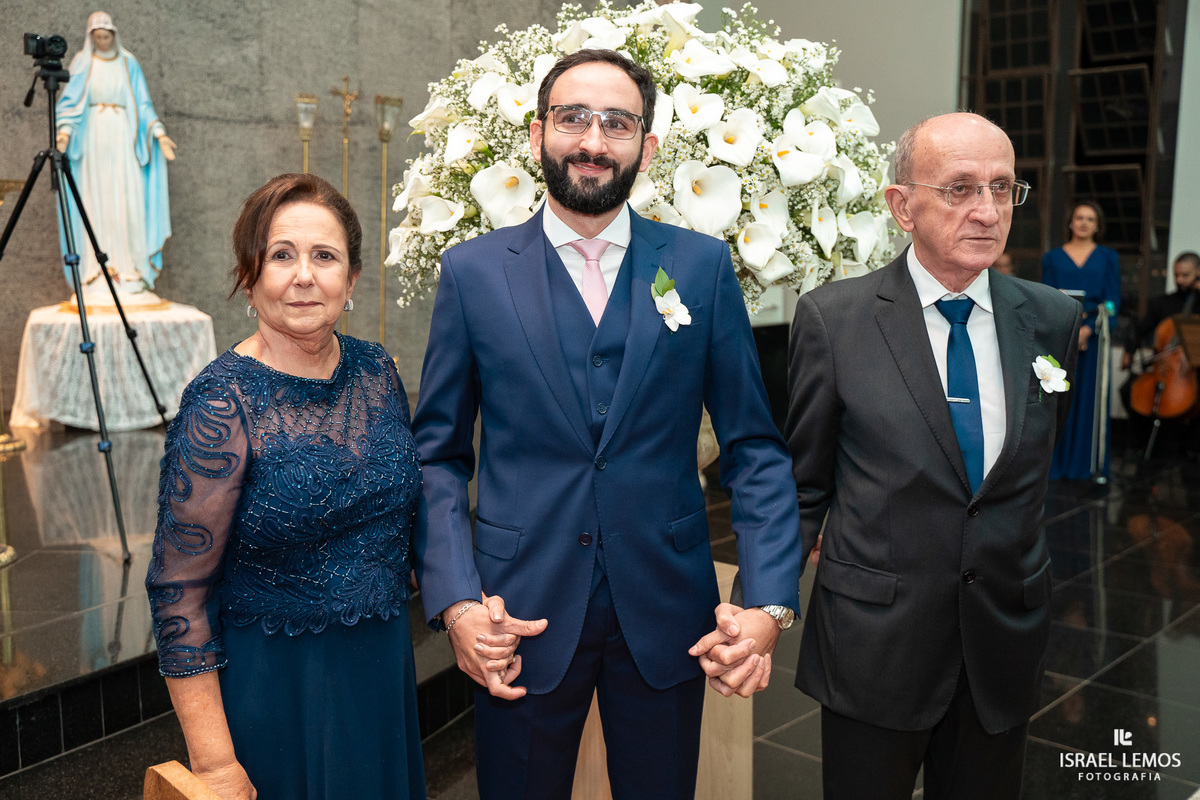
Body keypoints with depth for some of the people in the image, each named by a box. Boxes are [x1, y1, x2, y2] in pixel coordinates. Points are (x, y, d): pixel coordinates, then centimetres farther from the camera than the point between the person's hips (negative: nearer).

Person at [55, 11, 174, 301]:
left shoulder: (128, 63, 10)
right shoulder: (82, 63, 7)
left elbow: (143, 103, 10)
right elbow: (71, 100, 1)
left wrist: (159, 133, -2)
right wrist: (64, 130, -15)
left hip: (123, 138, 1)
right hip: (94, 138, -1)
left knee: (127, 200, -6)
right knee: (96, 200, -3)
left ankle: (130, 271, -5)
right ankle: (98, 272, -3)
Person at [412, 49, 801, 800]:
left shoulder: (703, 266, -1)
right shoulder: (472, 272, -1)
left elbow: (756, 447, 0)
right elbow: (439, 453, 2)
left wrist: (770, 603, -9)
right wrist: (456, 599, -9)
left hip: (667, 616, 1)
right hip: (522, 617, 0)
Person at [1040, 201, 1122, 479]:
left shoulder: (1107, 258, 10)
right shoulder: (1052, 258, 10)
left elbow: (1113, 300, 3)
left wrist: (1088, 329, -13)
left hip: (1094, 335, 0)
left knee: (1089, 397, 0)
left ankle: (1088, 463, 8)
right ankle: (1057, 462, 4)